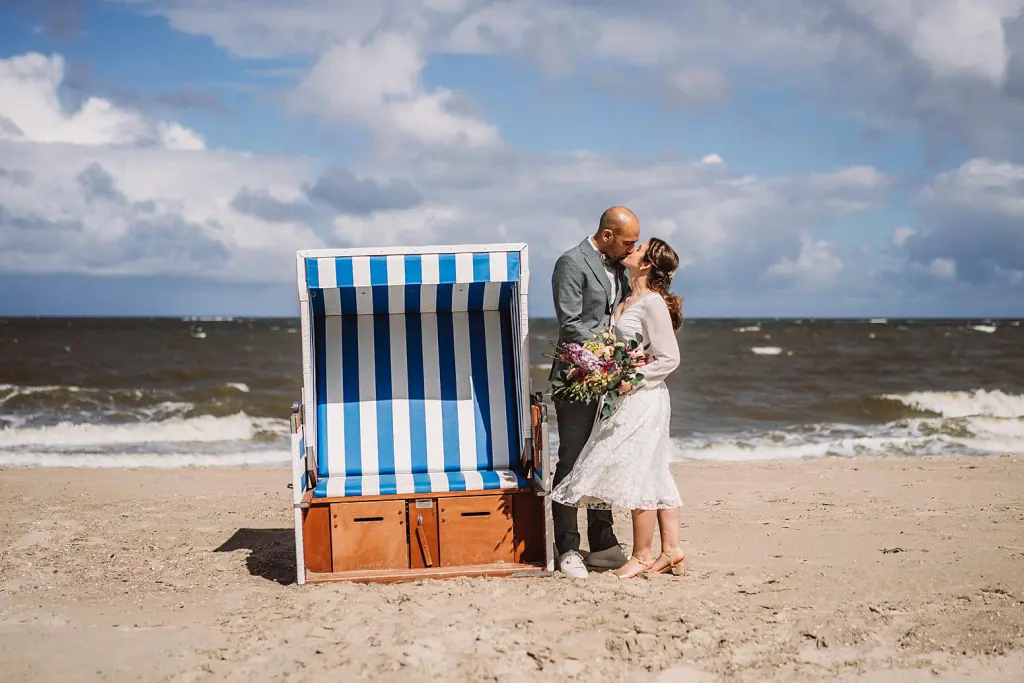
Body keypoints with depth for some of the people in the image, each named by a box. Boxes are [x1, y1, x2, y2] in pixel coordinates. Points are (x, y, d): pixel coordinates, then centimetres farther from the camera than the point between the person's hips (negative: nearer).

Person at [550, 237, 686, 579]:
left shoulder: (653, 303, -14)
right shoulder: (628, 301, 13)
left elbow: (669, 358, -16)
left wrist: (632, 380, -19)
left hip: (644, 398, -9)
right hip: (630, 398, 9)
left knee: (637, 473, -3)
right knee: (655, 475, 11)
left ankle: (642, 557, 6)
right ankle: (671, 550, 16)